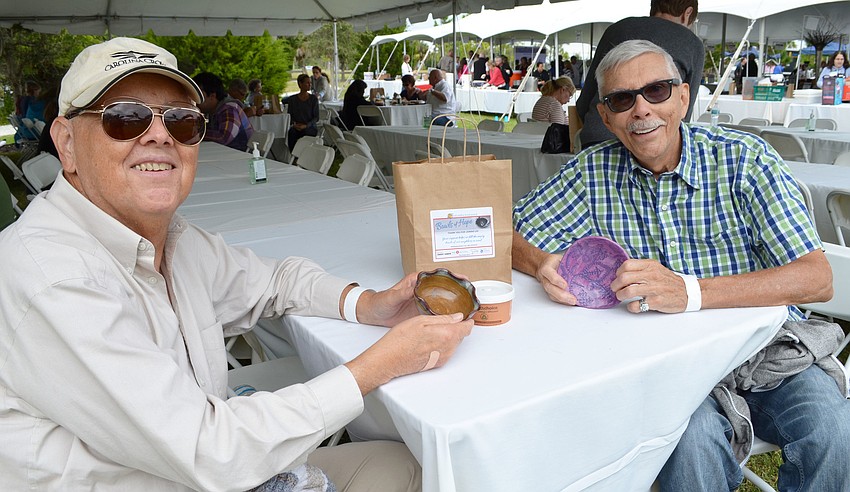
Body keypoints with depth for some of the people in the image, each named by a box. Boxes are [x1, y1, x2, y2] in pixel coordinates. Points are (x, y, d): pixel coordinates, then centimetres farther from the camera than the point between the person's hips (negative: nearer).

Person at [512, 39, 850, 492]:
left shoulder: (743, 159, -8)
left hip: (766, 350, 1)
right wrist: (542, 264, -23)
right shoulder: (593, 172, -2)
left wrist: (691, 292, -32)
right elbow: (506, 233, 1)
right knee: (695, 434, -30)